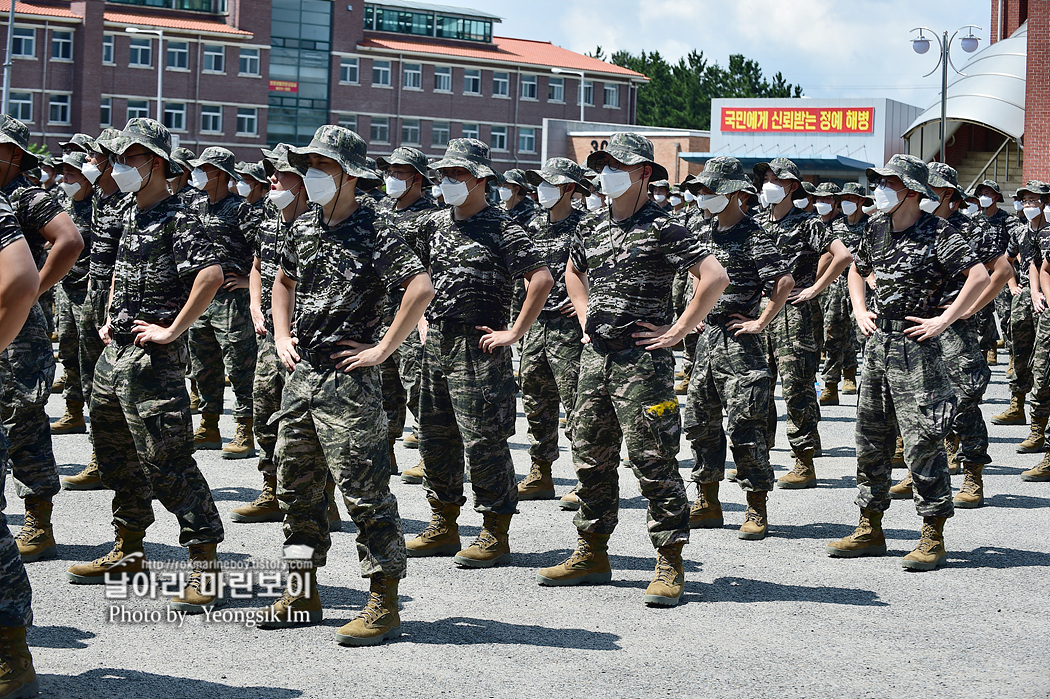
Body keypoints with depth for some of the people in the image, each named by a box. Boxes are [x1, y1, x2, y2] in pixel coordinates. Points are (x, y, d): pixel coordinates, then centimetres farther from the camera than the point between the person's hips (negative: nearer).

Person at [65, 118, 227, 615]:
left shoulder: (177, 220, -14)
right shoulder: (132, 216, 15)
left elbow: (212, 274, -28)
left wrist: (172, 331, -23)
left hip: (152, 361, -10)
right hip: (115, 352, 10)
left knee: (167, 462, -11)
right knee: (115, 453, 18)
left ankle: (205, 566, -6)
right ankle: (128, 552, 31)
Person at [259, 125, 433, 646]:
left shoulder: (374, 237, -12)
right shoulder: (303, 229, 11)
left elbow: (422, 288, -23)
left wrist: (383, 349, -20)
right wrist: (281, 336, 15)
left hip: (348, 381, -8)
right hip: (300, 375, 8)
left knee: (365, 490, -6)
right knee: (296, 486, 14)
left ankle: (383, 603, -1)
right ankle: (303, 593, 26)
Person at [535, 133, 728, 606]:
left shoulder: (661, 228, -10)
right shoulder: (594, 230, 13)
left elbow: (715, 277, -18)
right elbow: (573, 273, 35)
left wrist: (677, 331, -15)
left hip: (642, 360, -8)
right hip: (594, 357, 8)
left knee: (653, 461, -6)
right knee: (590, 458, 12)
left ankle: (670, 565, 0)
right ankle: (592, 555, 23)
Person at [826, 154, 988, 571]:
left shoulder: (937, 233, -11)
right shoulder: (875, 228, 10)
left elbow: (980, 277, -20)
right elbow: (857, 271, 28)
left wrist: (943, 320, -19)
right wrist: (860, 311, 13)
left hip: (916, 347, -8)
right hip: (877, 343, 8)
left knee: (922, 442, -7)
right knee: (870, 438, 11)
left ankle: (933, 539, 0)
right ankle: (870, 531, 21)